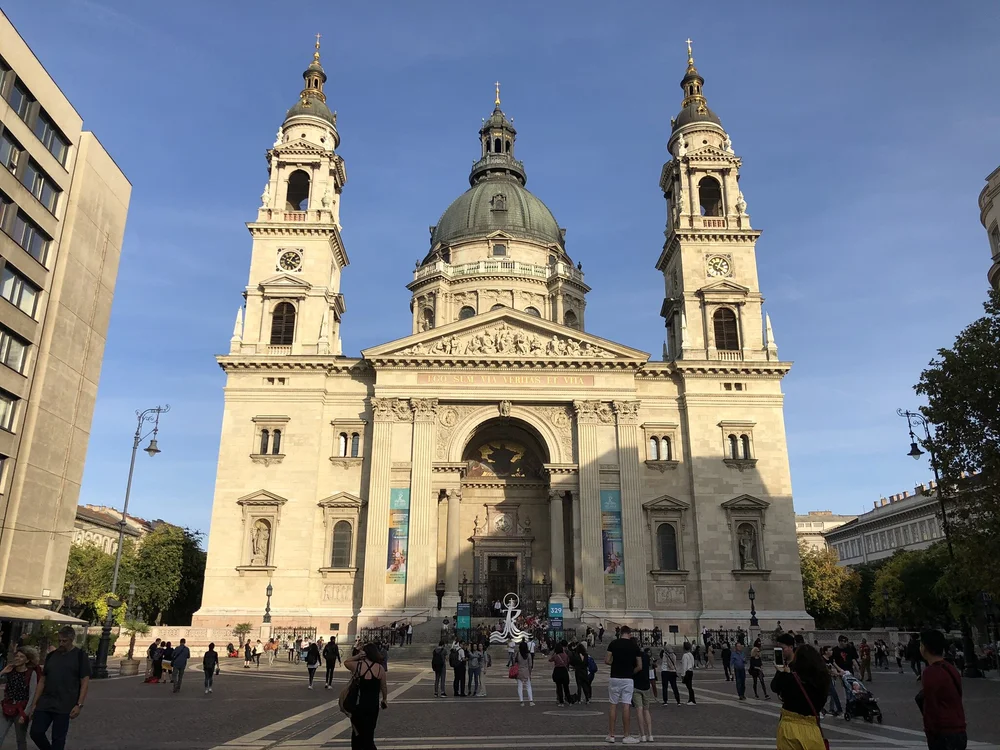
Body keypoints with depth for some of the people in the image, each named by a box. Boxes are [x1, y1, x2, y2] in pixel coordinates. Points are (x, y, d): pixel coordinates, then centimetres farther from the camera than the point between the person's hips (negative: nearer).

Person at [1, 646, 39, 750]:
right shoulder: (10, 670, 0)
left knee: (21, 740, 10)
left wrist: (25, 713, -13)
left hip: (21, 710, -3)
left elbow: (32, 695, -9)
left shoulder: (31, 673, -9)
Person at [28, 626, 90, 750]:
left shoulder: (80, 656, -3)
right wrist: (34, 703, 10)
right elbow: (42, 681, 15)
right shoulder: (51, 655, 11)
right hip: (44, 703, 5)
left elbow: (85, 682, -6)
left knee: (58, 739, 0)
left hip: (64, 706, -5)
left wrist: (79, 705, -14)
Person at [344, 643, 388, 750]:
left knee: (357, 732, 16)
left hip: (358, 705, -1)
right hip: (373, 705, 1)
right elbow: (384, 687, 3)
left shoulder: (357, 665, -11)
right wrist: (385, 699, 19)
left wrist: (357, 656, -2)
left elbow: (345, 662, 10)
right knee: (369, 732, 14)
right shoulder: (380, 668, -8)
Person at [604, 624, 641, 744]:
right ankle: (627, 736, 2)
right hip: (628, 679, -1)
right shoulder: (634, 645, 0)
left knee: (613, 705, 7)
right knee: (626, 706, 0)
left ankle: (611, 735, 10)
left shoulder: (613, 643, -1)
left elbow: (607, 661, -3)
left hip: (614, 678, 1)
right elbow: (639, 666, 1)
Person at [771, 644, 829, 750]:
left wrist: (780, 672, 22)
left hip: (790, 725, -2)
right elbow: (822, 701, 9)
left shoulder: (789, 678, -16)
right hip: (811, 726, 2)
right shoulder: (820, 678, -9)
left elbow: (774, 687, 5)